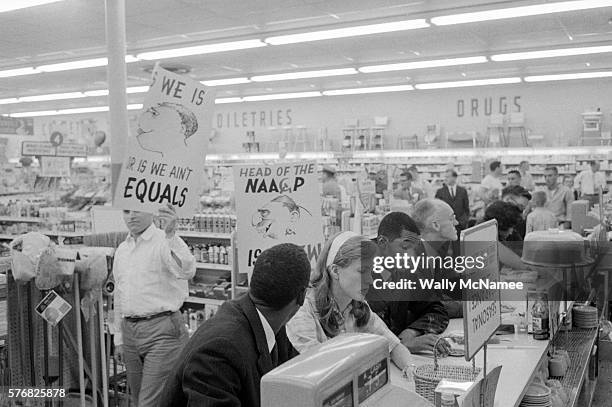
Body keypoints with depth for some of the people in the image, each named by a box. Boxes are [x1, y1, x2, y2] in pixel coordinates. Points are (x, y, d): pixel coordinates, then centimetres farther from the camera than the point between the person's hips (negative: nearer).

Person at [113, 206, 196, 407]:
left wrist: (170, 235, -40)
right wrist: (118, 337, 21)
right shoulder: (122, 250, 14)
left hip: (161, 330, -7)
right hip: (130, 330, 7)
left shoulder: (164, 242, -9)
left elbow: (186, 271, -28)